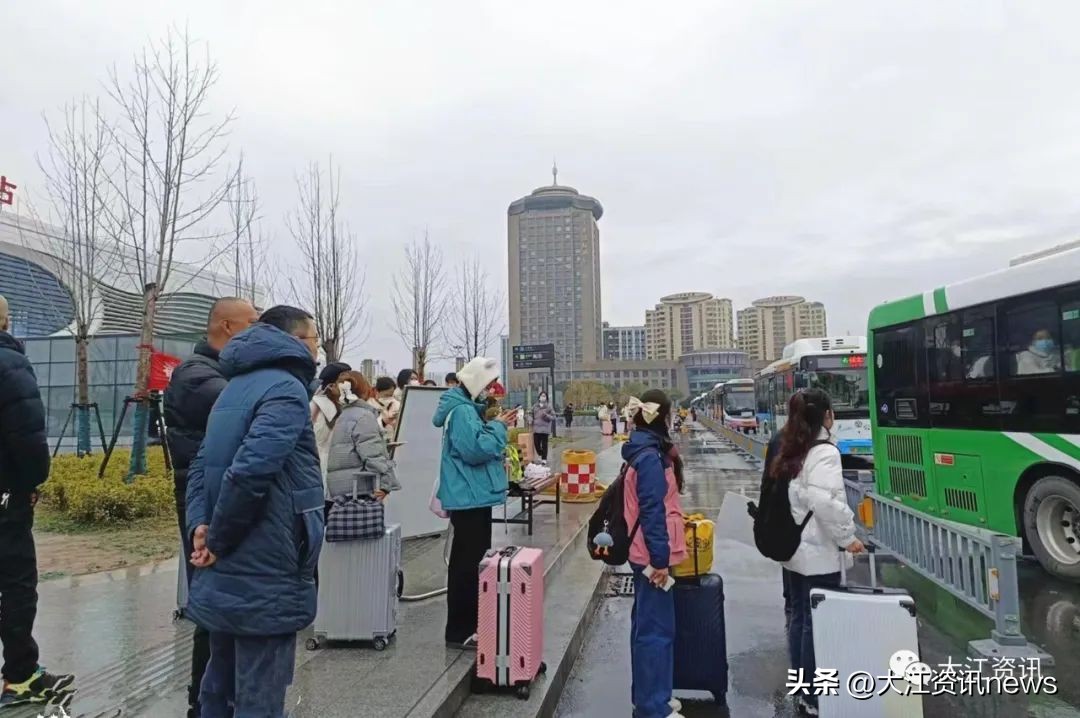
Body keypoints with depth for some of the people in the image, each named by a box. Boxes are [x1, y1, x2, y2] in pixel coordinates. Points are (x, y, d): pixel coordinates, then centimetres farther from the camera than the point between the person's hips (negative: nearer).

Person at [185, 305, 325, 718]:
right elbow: (249, 472, -27)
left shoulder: (236, 388, 15)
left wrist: (200, 524, -1)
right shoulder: (286, 389, -15)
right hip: (265, 580, -9)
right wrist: (218, 539, -15)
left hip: (224, 577, 9)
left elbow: (201, 466, 12)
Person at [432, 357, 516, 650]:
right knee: (467, 563, -4)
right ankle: (459, 632, 5)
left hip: (473, 495, 11)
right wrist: (498, 426, -17)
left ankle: (472, 624, 28)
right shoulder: (462, 411, -18)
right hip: (468, 497, -11)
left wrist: (496, 425, 7)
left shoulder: (469, 407, 15)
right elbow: (474, 449, -27)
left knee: (475, 560, 17)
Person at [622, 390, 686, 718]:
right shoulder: (651, 456, -20)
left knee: (647, 626, 18)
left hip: (645, 552, 10)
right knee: (656, 629, 0)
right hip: (652, 555, -10)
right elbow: (652, 511, -23)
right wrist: (659, 558, -21)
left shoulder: (646, 450, 10)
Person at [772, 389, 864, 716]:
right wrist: (848, 536, -16)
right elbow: (825, 501, -27)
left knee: (799, 619, 15)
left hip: (794, 549, 8)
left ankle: (801, 691, 27)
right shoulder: (824, 452, -16)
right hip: (819, 554, -8)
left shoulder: (789, 452, 9)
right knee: (817, 624, 2)